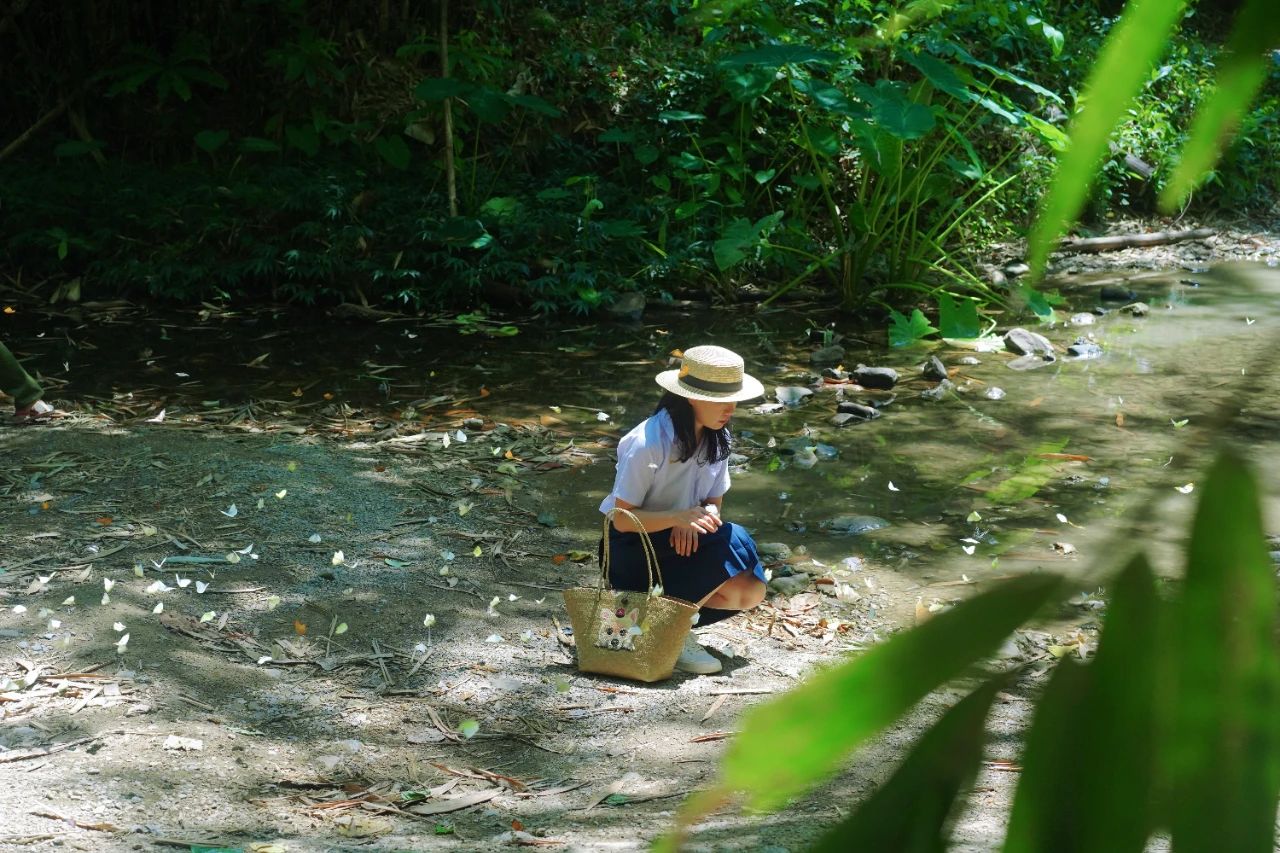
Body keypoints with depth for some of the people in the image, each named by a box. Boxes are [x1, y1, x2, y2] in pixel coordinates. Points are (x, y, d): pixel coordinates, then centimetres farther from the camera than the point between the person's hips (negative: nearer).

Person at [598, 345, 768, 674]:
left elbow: (714, 503, 6)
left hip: (682, 538, 7)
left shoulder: (717, 439, -1)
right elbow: (622, 519, -20)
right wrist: (679, 517, -35)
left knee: (750, 592, -15)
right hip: (632, 548, -7)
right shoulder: (648, 443, -23)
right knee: (732, 541, -28)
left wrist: (699, 520, -20)